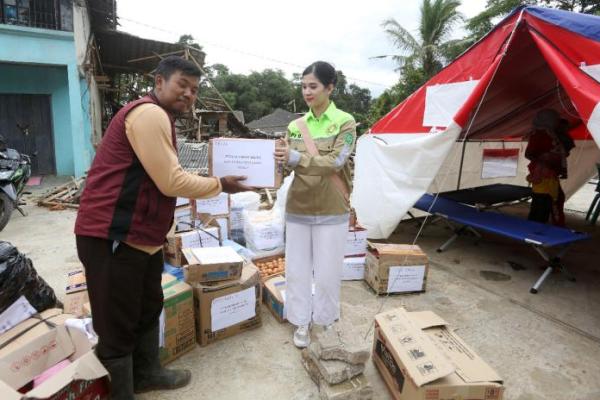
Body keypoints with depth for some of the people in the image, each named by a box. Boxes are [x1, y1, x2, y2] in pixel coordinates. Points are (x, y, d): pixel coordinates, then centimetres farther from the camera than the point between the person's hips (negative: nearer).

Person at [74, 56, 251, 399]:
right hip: (113, 238, -11)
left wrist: (213, 184, 13)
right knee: (119, 325, 4)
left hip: (143, 236, 11)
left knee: (149, 309, 23)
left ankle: (147, 372, 43)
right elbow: (172, 183, -21)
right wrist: (220, 185, -9)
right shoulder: (148, 114, -17)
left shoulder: (162, 119, 17)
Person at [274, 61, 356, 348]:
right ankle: (302, 322, 29)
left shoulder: (345, 122, -5)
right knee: (297, 269, 9)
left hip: (331, 210, -3)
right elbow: (286, 165, 3)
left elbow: (335, 162, -18)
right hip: (298, 208, 4)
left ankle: (326, 321, 31)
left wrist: (296, 157, -28)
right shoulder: (295, 126, 6)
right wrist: (277, 159, -20)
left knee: (327, 271, 7)